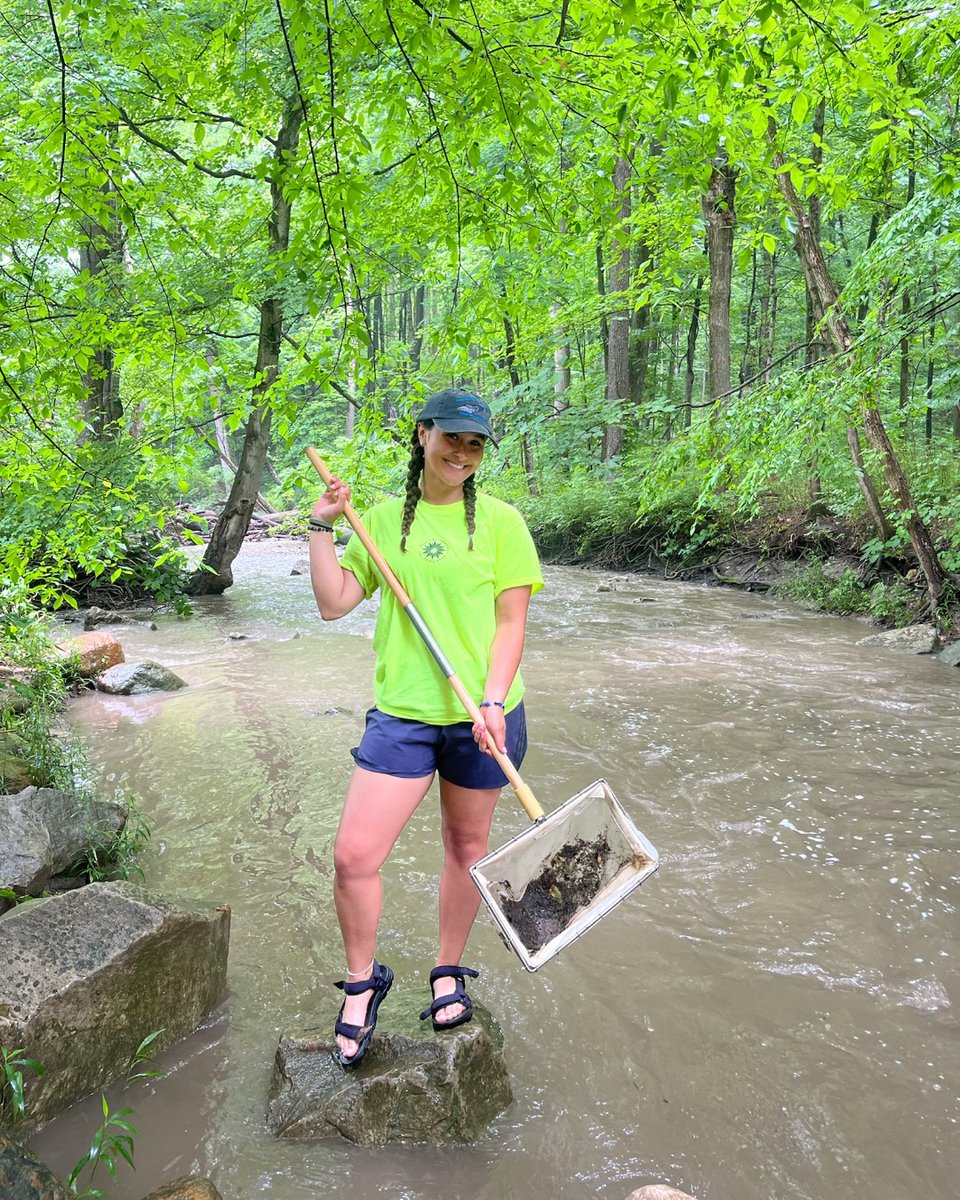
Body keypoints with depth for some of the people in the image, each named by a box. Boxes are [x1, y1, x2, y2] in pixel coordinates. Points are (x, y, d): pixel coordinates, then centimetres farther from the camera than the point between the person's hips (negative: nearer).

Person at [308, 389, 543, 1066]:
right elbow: (334, 603, 4)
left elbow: (511, 623, -4)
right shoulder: (383, 519, 6)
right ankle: (363, 982, 22)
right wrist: (323, 527, -1)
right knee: (354, 856, -6)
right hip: (403, 711, 1)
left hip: (481, 715, -1)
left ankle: (449, 972, 38)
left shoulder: (500, 521, -1)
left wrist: (493, 701, -15)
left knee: (466, 845, 14)